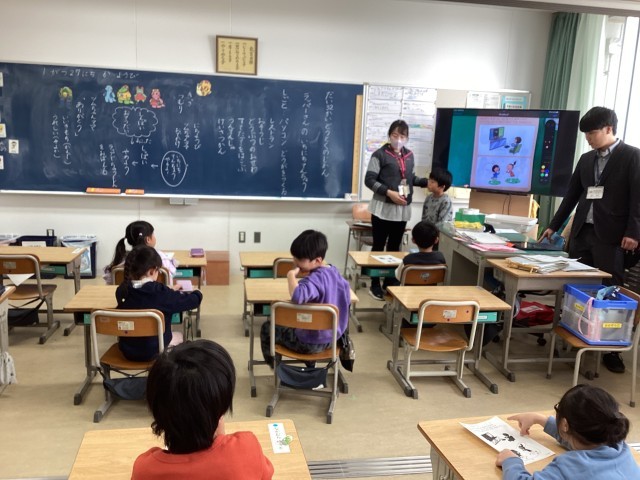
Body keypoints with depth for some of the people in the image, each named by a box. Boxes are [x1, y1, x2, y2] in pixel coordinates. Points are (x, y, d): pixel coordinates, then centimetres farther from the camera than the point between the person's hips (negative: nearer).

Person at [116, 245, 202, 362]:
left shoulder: (122, 290, -9)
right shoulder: (160, 292, -23)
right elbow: (193, 300, -12)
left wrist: (170, 291, 21)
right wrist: (197, 293, 10)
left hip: (127, 349, 4)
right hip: (153, 351, -4)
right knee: (178, 336, 28)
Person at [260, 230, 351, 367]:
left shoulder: (315, 279, -29)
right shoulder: (335, 272, -4)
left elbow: (297, 296, -51)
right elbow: (347, 299, 12)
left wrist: (291, 275, -33)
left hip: (309, 343, -8)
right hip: (332, 337, 8)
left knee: (267, 328, 15)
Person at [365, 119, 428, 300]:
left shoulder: (409, 155, 10)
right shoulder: (380, 154, -7)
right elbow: (369, 180, -10)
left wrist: (428, 182, 8)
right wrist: (389, 192, -20)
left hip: (403, 209, 5)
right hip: (383, 208, -5)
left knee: (394, 247, 12)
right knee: (378, 246, 3)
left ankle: (389, 283, 23)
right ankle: (375, 285, 13)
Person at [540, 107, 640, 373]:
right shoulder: (586, 159, 15)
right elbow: (572, 196, 19)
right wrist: (554, 226, 18)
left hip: (611, 236, -5)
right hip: (582, 232, 6)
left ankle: (611, 351, 3)